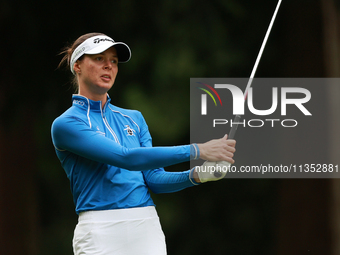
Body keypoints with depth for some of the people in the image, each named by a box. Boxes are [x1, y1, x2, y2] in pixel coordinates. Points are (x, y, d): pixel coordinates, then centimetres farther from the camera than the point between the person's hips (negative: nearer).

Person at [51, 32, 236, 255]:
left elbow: (154, 178, 9)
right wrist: (196, 151, -21)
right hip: (100, 234, -5)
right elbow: (126, 157, -17)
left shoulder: (134, 119, 17)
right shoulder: (66, 125, -5)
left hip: (148, 229, 5)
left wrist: (195, 175, -11)